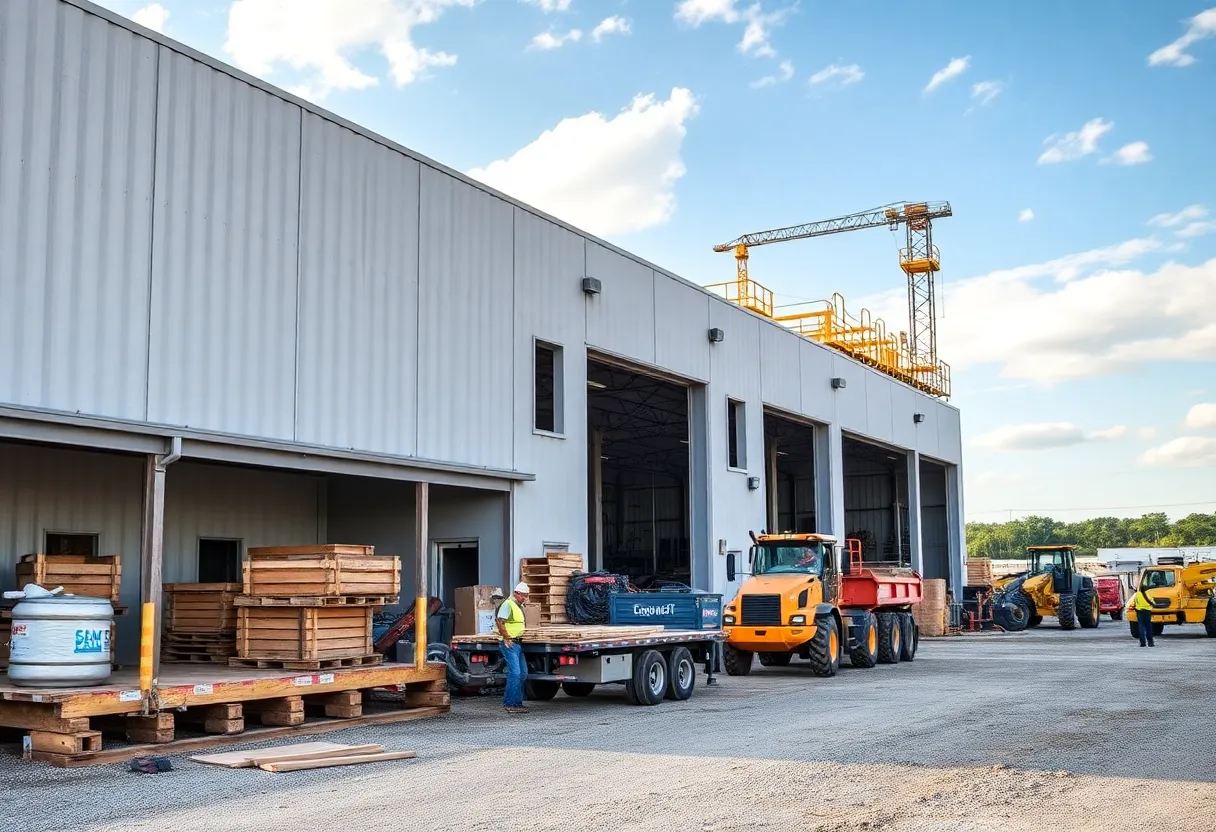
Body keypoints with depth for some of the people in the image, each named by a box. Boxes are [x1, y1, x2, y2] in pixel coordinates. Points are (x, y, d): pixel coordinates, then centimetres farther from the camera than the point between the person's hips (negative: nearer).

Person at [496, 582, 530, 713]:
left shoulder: (520, 606, 18)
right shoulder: (508, 604, -12)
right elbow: (499, 621, -22)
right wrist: (506, 638, -21)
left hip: (517, 644, 10)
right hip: (509, 644, -10)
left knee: (523, 673, 10)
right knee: (515, 673, -13)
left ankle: (517, 702, 17)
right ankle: (509, 703, -8)